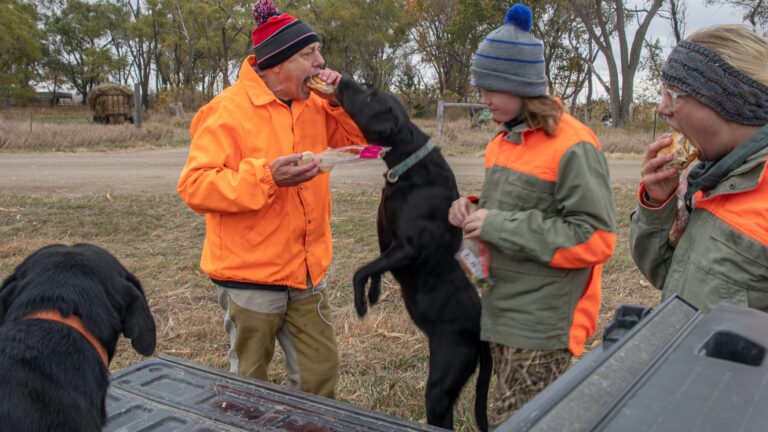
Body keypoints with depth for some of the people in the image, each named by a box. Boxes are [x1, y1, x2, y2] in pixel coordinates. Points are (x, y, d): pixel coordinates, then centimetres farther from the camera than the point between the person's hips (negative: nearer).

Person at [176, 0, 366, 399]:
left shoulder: (313, 105, 5)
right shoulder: (229, 110, -15)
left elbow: (359, 137, 13)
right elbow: (194, 186, -20)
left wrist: (341, 100, -5)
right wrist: (266, 176, -31)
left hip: (307, 274, 6)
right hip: (250, 277, -5)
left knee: (321, 376, 14)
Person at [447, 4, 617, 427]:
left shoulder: (572, 146, -16)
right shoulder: (504, 140, 11)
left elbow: (595, 238, -20)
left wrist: (498, 226, -22)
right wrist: (476, 211, 0)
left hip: (543, 326, -8)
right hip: (503, 313, 9)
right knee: (511, 418, 20)